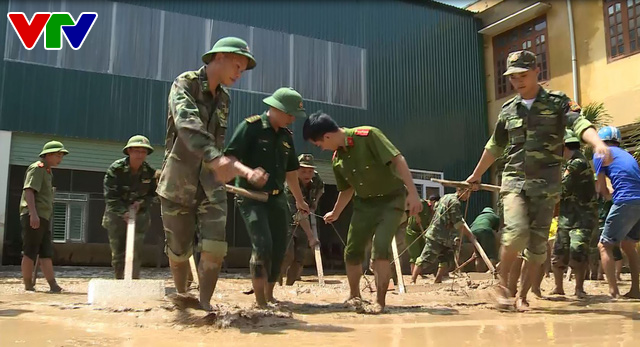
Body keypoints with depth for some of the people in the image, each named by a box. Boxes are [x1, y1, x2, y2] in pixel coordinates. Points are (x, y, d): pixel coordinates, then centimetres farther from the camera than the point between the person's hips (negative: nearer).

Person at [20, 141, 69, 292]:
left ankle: (53, 285, 3)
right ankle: (28, 286, 2)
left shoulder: (47, 172, 22)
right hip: (33, 217, -10)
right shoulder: (37, 168, -6)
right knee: (30, 253, -4)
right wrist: (33, 214, -27)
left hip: (43, 218, 10)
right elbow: (29, 190, -17)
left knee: (46, 253, 5)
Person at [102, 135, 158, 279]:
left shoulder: (150, 172, -7)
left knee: (135, 253, -6)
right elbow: (110, 196, -16)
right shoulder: (115, 169, -14)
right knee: (117, 253, 4)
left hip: (139, 214, 1)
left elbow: (155, 195, 3)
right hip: (116, 214, -1)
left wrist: (141, 203, -16)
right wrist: (124, 212, -28)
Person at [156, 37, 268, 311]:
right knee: (179, 250, 8)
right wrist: (218, 160, -45)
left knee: (215, 248, -10)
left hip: (211, 183, 4)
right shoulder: (185, 84, -10)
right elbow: (188, 126, -30)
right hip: (178, 184, -4)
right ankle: (180, 294, 33)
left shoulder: (224, 99, 11)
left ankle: (205, 303, 5)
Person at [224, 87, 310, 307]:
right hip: (252, 197, -7)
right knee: (262, 246, -17)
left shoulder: (286, 135, 12)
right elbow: (230, 158, -17)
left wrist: (299, 200, 29)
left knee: (279, 248, 7)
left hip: (277, 198, 7)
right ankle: (260, 302, -7)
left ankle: (269, 296, 22)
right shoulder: (251, 126, -9)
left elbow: (290, 171, 22)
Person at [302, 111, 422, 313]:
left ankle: (380, 302, -5)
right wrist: (335, 214, 26)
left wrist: (412, 193, -31)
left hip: (391, 199, -6)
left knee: (380, 248, -19)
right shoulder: (337, 159, 0)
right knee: (352, 251, 5)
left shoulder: (368, 135, -22)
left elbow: (398, 160, -25)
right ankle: (354, 296, 26)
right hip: (364, 203, 7)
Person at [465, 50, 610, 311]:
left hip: (546, 183, -1)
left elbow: (580, 124, -16)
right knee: (516, 231, -21)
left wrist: (598, 143, -37)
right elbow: (494, 146, 23)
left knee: (538, 244, 1)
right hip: (514, 179, 1)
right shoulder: (508, 110, 11)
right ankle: (503, 284, -2)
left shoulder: (557, 102, 2)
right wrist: (476, 175, 30)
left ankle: (522, 296, 14)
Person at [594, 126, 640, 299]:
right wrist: (612, 194, 28)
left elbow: (601, 188, 7)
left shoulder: (600, 154, 7)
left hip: (626, 203, -7)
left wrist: (607, 194, 27)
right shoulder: (626, 154, 27)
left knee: (604, 245, 2)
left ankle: (613, 291, -7)